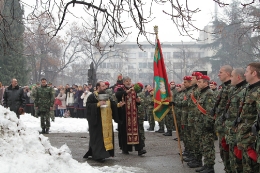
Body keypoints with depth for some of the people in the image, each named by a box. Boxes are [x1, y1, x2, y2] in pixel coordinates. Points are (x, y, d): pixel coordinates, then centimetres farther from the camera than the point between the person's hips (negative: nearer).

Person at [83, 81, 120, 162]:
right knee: (98, 137, -7)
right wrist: (98, 104, -22)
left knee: (107, 136, 8)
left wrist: (118, 105, 5)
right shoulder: (92, 96, -6)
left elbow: (112, 105, 21)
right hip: (97, 120, -7)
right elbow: (88, 105, -14)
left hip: (106, 121, 7)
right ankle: (98, 155, -4)